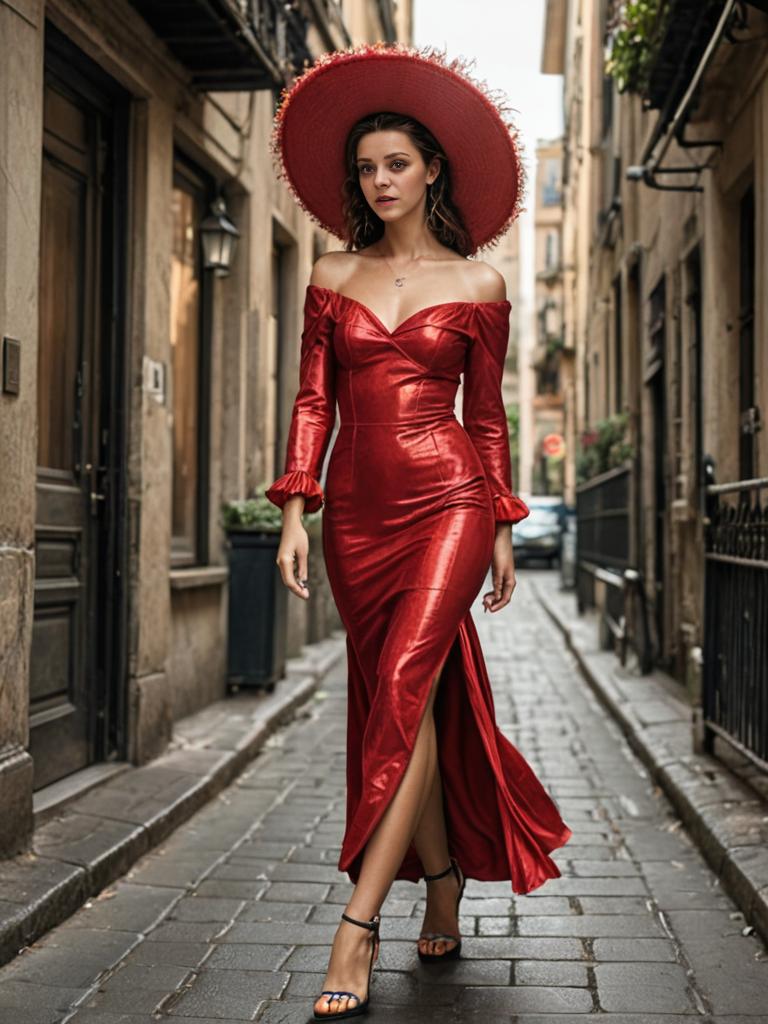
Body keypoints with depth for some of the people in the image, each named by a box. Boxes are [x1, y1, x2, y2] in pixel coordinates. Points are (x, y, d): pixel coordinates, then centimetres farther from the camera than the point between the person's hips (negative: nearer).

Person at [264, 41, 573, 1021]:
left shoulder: (477, 285, 6)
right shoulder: (331, 277, 11)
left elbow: (486, 415, 9)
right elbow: (313, 401, 7)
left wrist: (502, 529, 8)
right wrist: (294, 511, -2)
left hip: (448, 501, -3)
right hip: (358, 511, 3)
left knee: (404, 688, -15)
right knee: (407, 705, 8)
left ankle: (358, 926, -13)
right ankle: (444, 901, 23)